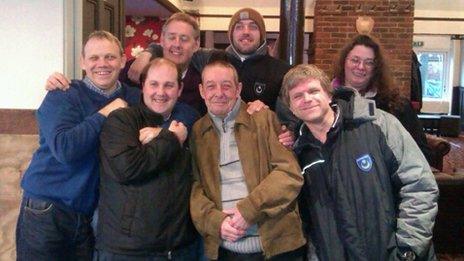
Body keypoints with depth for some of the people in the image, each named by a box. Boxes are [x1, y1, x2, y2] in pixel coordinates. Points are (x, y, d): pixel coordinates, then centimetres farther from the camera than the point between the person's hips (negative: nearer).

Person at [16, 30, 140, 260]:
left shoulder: (134, 98, 3)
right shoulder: (62, 96, -11)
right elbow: (64, 148, -25)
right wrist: (105, 113, -18)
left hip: (92, 215, 4)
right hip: (46, 213, -4)